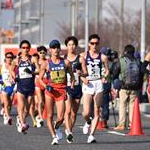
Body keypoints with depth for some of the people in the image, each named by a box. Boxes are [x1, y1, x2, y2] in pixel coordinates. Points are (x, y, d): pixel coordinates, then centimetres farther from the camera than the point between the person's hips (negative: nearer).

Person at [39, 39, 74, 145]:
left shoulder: (65, 62, 4)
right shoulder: (47, 64, 2)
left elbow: (72, 76, 14)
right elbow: (40, 78, 8)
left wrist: (72, 86, 0)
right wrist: (45, 86, -10)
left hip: (61, 91, 0)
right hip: (50, 91, 0)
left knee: (61, 117, -7)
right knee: (50, 116, 0)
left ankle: (56, 128, 26)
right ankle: (54, 136, 10)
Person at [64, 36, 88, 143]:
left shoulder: (80, 59, 4)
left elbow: (86, 73, 3)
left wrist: (81, 73, -17)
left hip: (77, 87, 1)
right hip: (66, 87, -1)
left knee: (74, 113, 7)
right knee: (68, 111, -19)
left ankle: (69, 130, 25)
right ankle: (69, 132, -26)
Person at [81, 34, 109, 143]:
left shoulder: (103, 57, 5)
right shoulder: (83, 55, 4)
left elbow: (107, 70, 14)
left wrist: (105, 77, -6)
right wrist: (83, 78, -10)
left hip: (98, 85, 1)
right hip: (87, 85, -1)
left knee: (97, 112, -2)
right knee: (86, 112, -8)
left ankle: (91, 135, 2)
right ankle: (88, 122, 27)